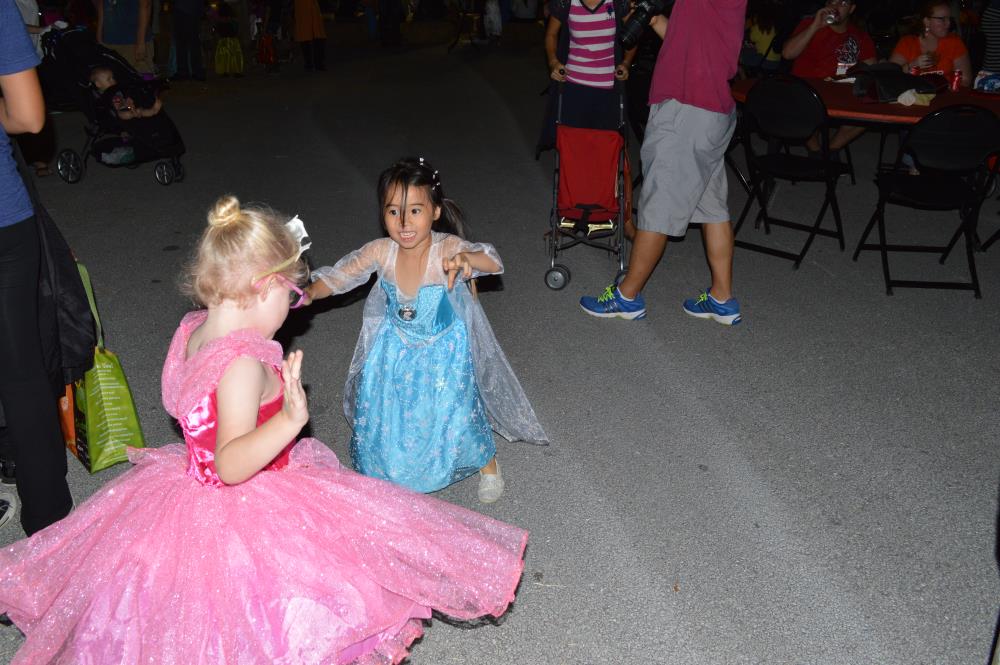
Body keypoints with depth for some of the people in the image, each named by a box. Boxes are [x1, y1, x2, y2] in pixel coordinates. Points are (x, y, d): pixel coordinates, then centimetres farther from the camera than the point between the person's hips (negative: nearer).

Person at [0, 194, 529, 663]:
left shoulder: (192, 329, -3)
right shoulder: (244, 363, -31)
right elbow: (231, 463, -37)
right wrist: (290, 419, -49)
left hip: (189, 487, 10)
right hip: (245, 516, -9)